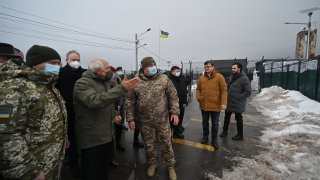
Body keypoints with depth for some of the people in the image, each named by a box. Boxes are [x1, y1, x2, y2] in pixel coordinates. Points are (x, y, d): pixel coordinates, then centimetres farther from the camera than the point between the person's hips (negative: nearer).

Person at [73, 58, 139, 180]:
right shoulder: (83, 83, -17)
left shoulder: (105, 82, 10)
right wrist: (122, 88, -39)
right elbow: (95, 101, -36)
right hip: (92, 139, -8)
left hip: (107, 135, 8)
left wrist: (114, 115, 2)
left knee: (105, 167, 25)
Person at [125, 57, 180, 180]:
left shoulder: (164, 79, -5)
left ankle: (170, 166, 37)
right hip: (145, 121, 1)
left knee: (166, 144, 14)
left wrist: (175, 112, -6)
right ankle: (152, 163, 45)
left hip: (162, 120, 0)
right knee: (149, 145, 18)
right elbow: (129, 101, -1)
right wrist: (130, 118, -2)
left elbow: (173, 96, -1)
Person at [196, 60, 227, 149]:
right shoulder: (201, 78, 5)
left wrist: (223, 103, -18)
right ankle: (205, 136, 37)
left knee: (215, 124, 10)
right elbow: (198, 89, 12)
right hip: (204, 105, 4)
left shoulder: (219, 77, -7)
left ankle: (214, 139, 27)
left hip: (215, 105, -3)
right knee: (205, 122, 18)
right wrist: (198, 97, -6)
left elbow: (224, 91, -11)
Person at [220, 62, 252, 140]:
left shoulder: (244, 78, -15)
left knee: (238, 119, 8)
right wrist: (226, 96, 7)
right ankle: (225, 131, 34)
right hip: (229, 102, 7)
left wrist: (239, 97, -19)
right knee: (227, 117, 17)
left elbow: (248, 91, -17)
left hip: (237, 103, -7)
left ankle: (240, 135, 25)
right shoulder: (231, 77, 7)